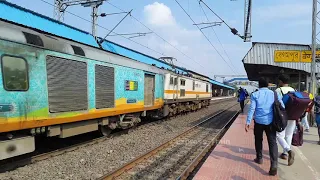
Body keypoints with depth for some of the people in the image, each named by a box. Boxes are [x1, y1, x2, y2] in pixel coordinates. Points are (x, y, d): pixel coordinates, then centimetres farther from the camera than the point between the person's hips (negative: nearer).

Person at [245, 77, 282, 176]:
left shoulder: (255, 94, -1)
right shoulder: (274, 94, 5)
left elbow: (252, 109, -8)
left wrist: (248, 122, -8)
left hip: (259, 121, -1)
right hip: (270, 121, 1)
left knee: (258, 140, 19)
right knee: (272, 142, 0)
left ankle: (259, 158, 33)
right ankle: (274, 164, -13)